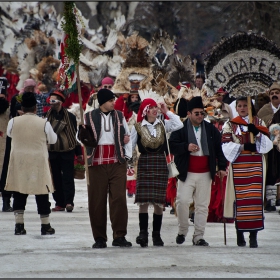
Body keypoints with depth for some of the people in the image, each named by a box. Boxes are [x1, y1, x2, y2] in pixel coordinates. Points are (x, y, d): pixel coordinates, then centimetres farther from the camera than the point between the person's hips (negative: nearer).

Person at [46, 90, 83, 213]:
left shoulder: (70, 116, 0)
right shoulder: (47, 116, 6)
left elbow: (75, 134, 3)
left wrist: (79, 152, 3)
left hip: (67, 151, -3)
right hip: (52, 152, 3)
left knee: (68, 178, -6)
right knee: (55, 178, 6)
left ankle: (69, 201, -6)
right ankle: (59, 203, 11)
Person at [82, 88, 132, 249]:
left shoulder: (119, 116, 12)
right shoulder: (90, 117, 5)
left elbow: (127, 136, 17)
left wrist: (127, 156, 7)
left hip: (117, 163, 1)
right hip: (97, 163, -1)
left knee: (119, 198, -7)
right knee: (97, 201, -1)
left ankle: (119, 236, -3)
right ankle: (100, 238, 5)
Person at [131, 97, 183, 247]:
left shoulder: (163, 125, 7)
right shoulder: (138, 127, 3)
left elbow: (179, 125, -8)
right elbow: (130, 145, 6)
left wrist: (167, 111, -3)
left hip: (160, 164, 2)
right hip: (144, 164, -2)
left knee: (159, 202, 2)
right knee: (143, 200, -10)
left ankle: (156, 235, 9)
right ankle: (143, 233, -7)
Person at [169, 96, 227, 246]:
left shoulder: (211, 129, 9)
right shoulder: (180, 128, -1)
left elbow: (219, 148, 13)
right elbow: (172, 146, -6)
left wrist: (222, 166, 7)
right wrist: (186, 147, -21)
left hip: (205, 174, 3)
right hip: (186, 173, -3)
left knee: (202, 205, 2)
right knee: (182, 201, -12)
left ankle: (198, 237, 8)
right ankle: (182, 231, 9)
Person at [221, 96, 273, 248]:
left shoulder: (259, 123, 13)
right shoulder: (230, 125, 10)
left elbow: (268, 144, 2)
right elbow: (226, 146, -1)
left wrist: (257, 133, -15)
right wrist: (244, 146, -13)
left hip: (255, 165, 1)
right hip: (238, 166, -1)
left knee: (255, 198, -7)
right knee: (239, 198, -4)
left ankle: (253, 235, -7)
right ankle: (240, 234, 3)